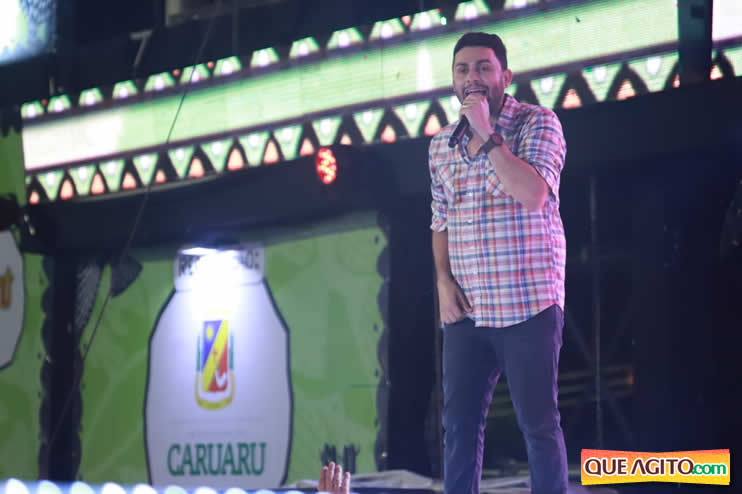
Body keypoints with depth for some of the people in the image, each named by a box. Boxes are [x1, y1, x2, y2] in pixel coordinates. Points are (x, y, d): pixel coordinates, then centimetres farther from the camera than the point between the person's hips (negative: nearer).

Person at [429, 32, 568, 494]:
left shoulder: (537, 123, -5)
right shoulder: (442, 144, 11)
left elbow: (533, 195, -20)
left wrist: (486, 133, -18)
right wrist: (443, 280, 3)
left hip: (528, 304, -5)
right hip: (466, 310, 5)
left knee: (539, 423, -2)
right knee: (460, 422, 7)